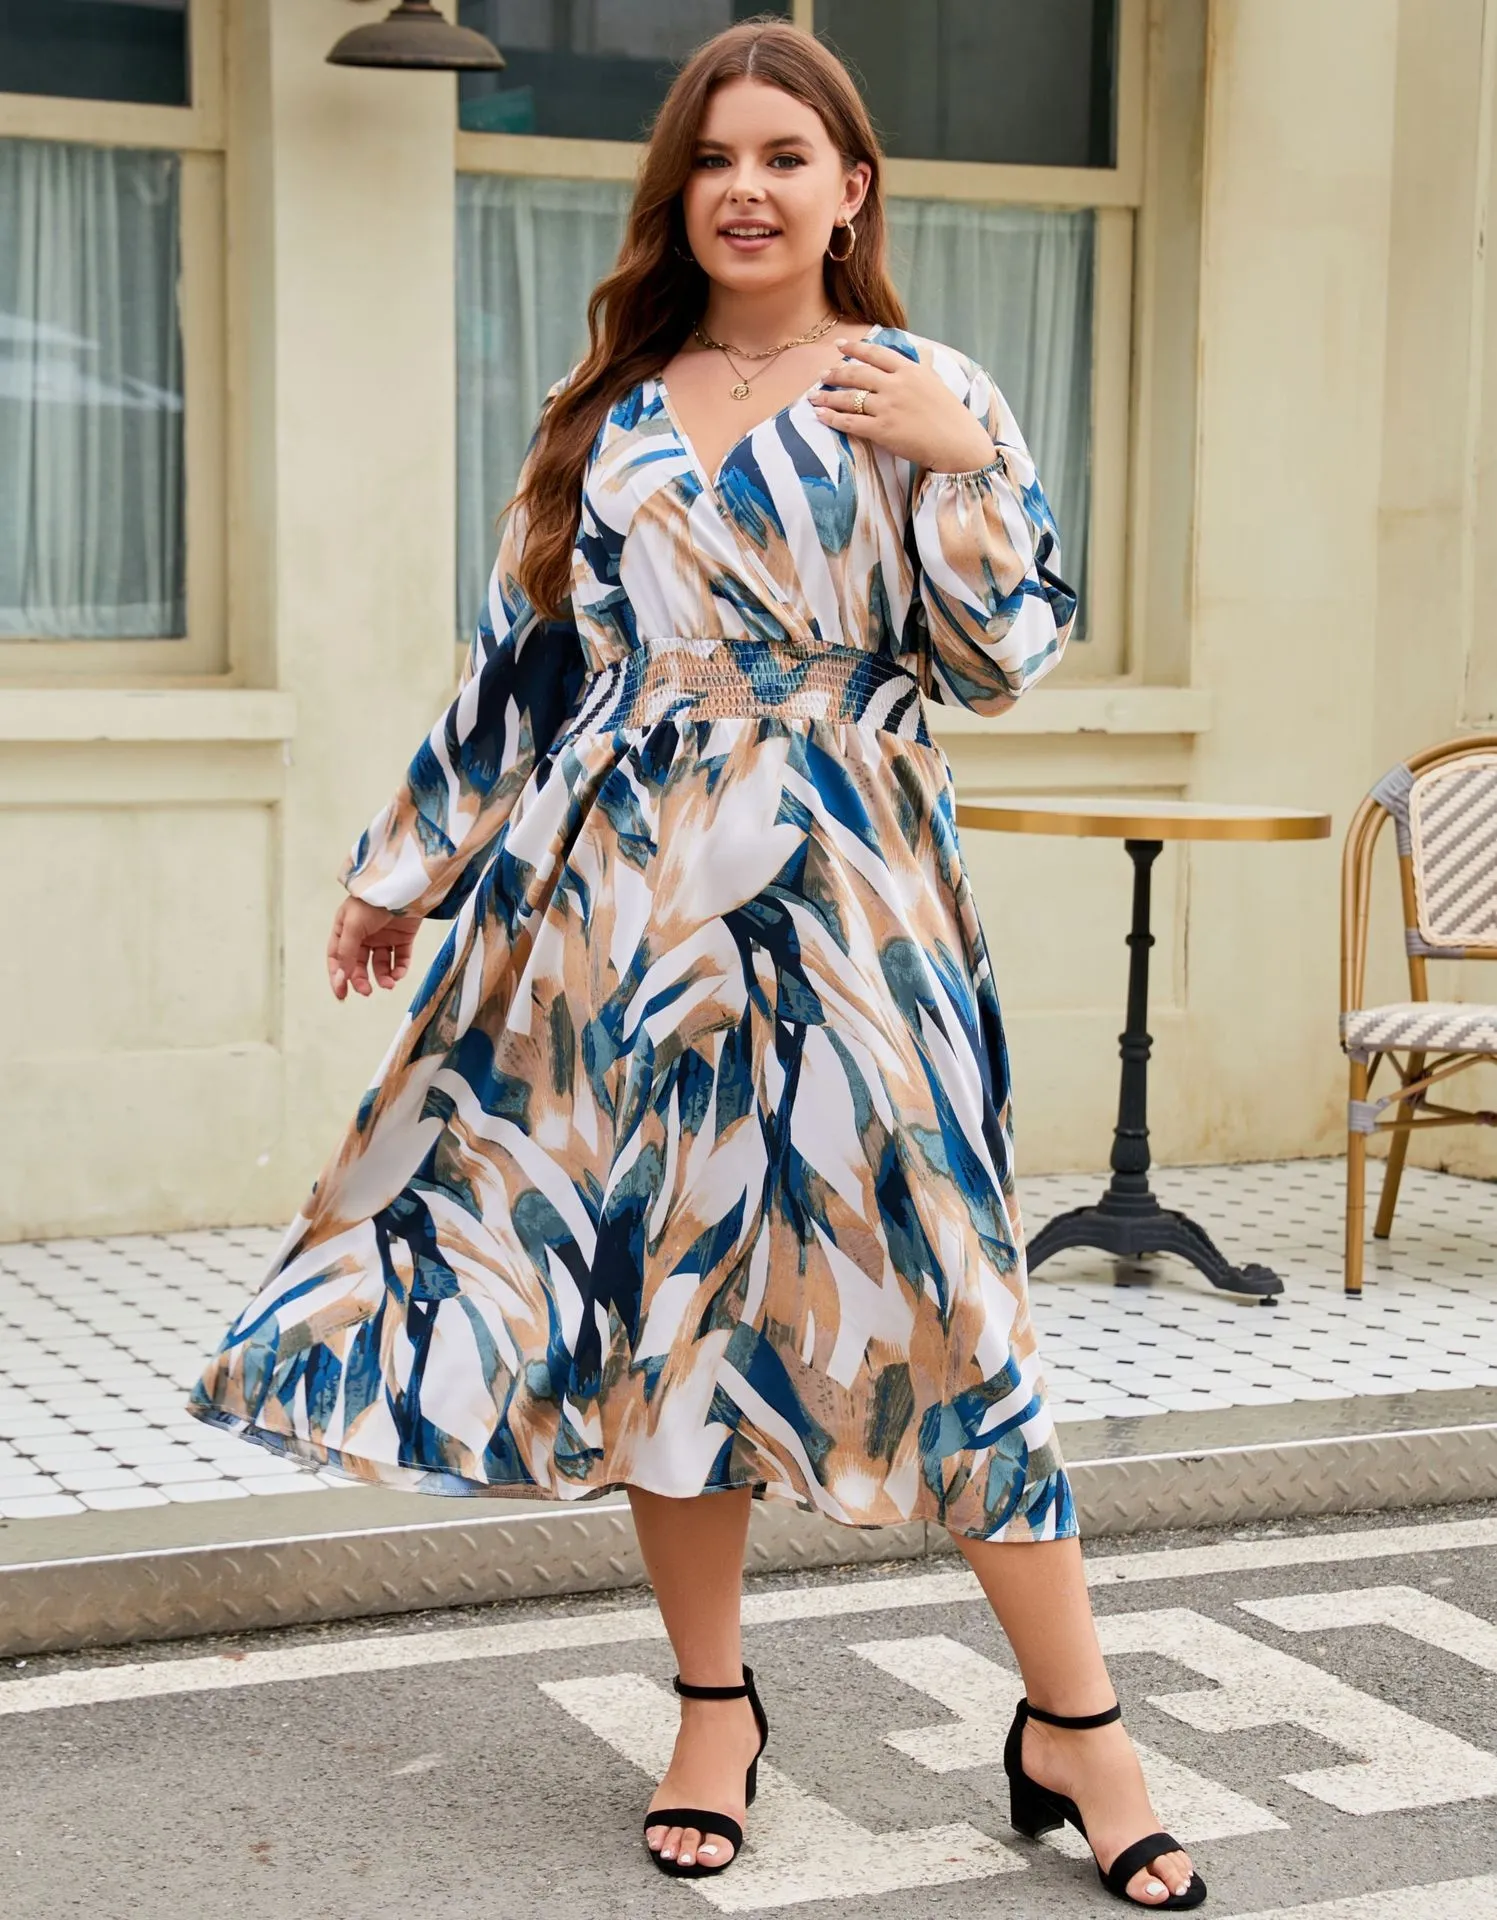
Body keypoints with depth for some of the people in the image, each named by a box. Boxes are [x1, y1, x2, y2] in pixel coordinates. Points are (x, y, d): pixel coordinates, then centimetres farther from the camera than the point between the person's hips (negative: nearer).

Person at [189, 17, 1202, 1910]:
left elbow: (1000, 662, 0)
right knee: (656, 1290, 4)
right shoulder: (606, 410, 12)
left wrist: (964, 465, -13)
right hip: (619, 899, 3)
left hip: (839, 902, -3)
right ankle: (713, 1708, 20)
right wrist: (408, 871, 17)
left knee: (923, 1284, -6)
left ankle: (1074, 1724, 5)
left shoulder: (926, 398, 4)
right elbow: (521, 661, 16)